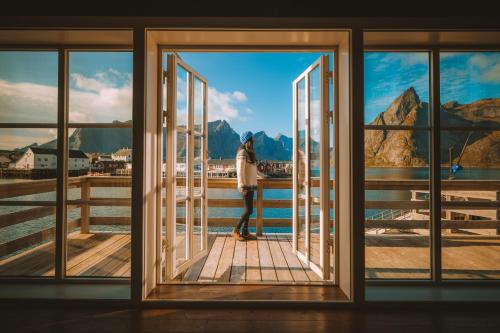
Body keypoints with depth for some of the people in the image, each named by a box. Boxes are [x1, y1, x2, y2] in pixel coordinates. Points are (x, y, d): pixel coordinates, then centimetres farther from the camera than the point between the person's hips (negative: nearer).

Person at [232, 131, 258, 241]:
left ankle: (245, 232, 16)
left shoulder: (249, 153, 14)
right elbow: (240, 171, -20)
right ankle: (236, 230, 3)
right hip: (246, 186, -9)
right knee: (249, 210, -8)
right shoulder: (242, 153, -14)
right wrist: (242, 186, -23)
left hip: (250, 185, 9)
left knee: (248, 210, 10)